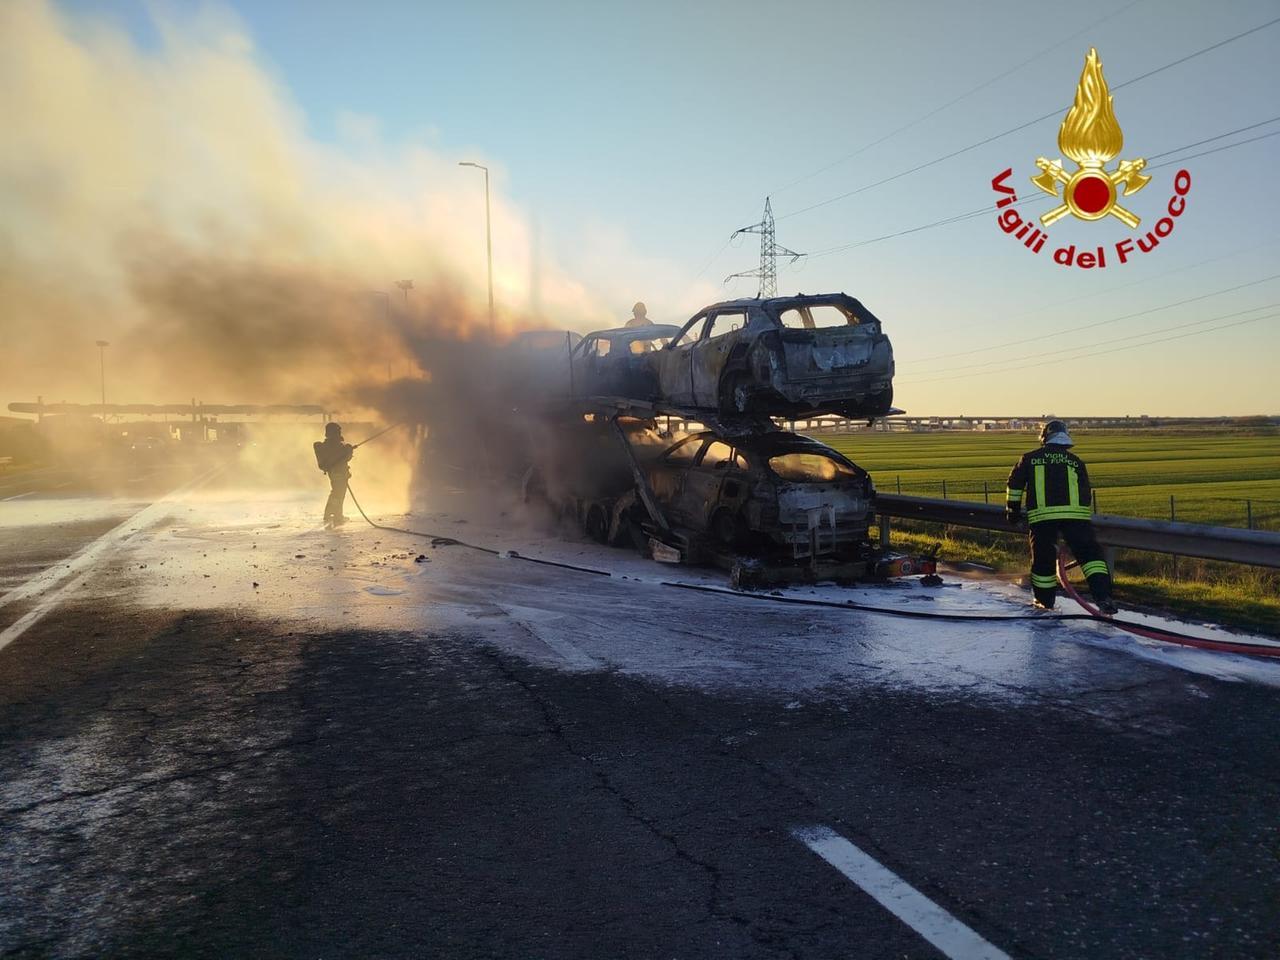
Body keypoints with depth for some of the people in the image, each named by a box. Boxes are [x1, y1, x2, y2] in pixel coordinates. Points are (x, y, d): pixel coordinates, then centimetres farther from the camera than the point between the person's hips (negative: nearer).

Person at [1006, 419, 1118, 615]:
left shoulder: (1029, 459, 16)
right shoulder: (1076, 461, 20)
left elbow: (1015, 484, 16)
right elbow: (1086, 494, 23)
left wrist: (1013, 511, 28)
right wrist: (1086, 518, 33)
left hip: (1041, 516, 0)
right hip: (1075, 513, 0)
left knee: (1043, 558, 12)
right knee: (1090, 554, 3)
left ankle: (1044, 601, 26)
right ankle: (1103, 597, -13)